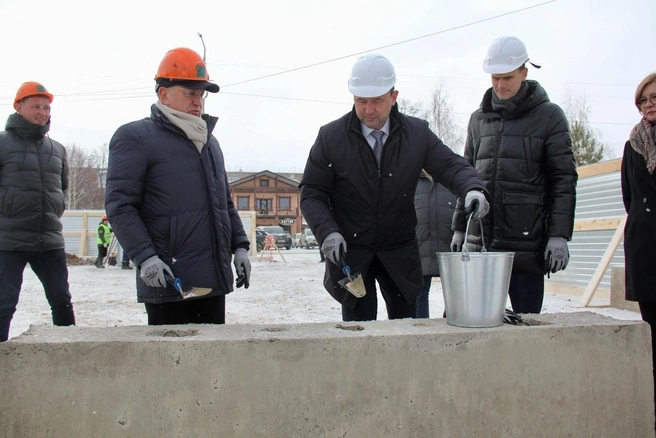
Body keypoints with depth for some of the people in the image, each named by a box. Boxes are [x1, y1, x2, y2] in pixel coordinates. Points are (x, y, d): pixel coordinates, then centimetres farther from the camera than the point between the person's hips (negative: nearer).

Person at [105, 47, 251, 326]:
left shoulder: (209, 141, 22)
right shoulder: (135, 137, -2)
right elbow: (119, 206, -9)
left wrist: (240, 246, 14)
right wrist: (145, 258, -19)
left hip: (215, 278, 7)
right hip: (167, 280, -7)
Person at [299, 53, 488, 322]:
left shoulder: (417, 133, -1)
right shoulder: (331, 136, -7)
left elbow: (450, 166, -4)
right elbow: (312, 193, -4)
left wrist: (473, 188, -27)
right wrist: (327, 232, -21)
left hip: (400, 253, 2)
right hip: (350, 253, -2)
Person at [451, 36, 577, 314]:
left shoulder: (549, 116, 1)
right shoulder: (479, 118, 15)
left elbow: (563, 179, -3)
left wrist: (559, 235, -11)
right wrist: (459, 228, 15)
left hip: (526, 240, -4)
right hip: (479, 241, 4)